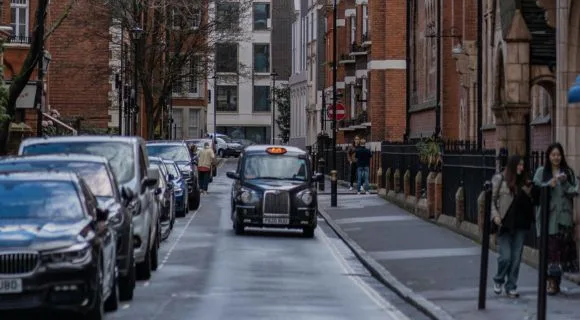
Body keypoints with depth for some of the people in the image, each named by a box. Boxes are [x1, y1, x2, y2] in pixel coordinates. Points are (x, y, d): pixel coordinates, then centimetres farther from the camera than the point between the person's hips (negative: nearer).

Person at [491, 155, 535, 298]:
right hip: (505, 224, -4)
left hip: (520, 225, 4)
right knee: (505, 256, -6)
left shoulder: (524, 181, 11)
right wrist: (495, 215, -13)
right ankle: (498, 280, 20)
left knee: (516, 258, 5)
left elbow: (529, 201, 17)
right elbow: (492, 199, -3)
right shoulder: (499, 179, -2)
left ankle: (511, 286, 14)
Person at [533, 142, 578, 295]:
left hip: (563, 217, 2)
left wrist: (565, 182, -12)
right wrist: (549, 184, -18)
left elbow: (575, 192, 4)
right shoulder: (541, 172, 7)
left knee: (562, 247, 0)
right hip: (547, 216, -2)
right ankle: (551, 280, -6)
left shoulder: (568, 172, 10)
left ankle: (555, 281, 8)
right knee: (549, 246, -8)